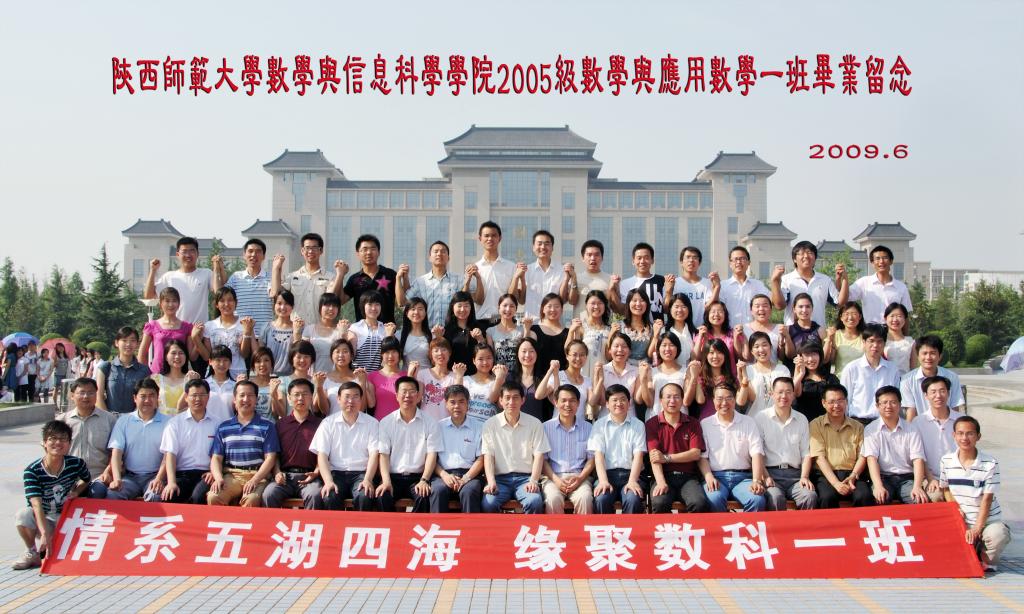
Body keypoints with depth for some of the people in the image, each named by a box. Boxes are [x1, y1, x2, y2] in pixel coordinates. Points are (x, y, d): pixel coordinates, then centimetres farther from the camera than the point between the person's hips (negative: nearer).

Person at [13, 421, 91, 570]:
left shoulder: (76, 464, -10)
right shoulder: (32, 471, -17)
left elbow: (86, 480, 15)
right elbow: (37, 505, -27)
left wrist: (76, 492, -7)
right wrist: (45, 533, -37)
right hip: (42, 518, -1)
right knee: (23, 515, -34)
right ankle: (32, 553, -8)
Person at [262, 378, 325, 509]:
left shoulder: (319, 424, 11)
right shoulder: (281, 424, 17)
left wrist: (316, 473, -8)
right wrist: (277, 473, -2)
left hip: (309, 476, -2)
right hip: (285, 475, 2)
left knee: (315, 496, -33)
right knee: (268, 495, -29)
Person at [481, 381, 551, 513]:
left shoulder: (534, 424, 8)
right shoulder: (490, 424, 8)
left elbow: (539, 455, 4)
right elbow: (488, 455, 2)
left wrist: (533, 481, -11)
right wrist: (491, 482, -13)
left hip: (525, 477, 0)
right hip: (500, 478, 0)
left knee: (535, 502, -32)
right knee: (488, 504, -30)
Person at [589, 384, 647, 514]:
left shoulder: (638, 425, 10)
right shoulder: (600, 425, 10)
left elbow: (638, 456, 0)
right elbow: (598, 455, 0)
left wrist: (632, 481, -16)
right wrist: (603, 481, -15)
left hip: (630, 473, 0)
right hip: (607, 473, 0)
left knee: (633, 499, -31)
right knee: (601, 499, -30)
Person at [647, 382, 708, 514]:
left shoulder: (692, 424, 13)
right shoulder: (652, 424, 6)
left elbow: (696, 453, 1)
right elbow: (654, 456, -5)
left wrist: (666, 458, -7)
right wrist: (661, 482, -20)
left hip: (688, 477, 1)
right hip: (664, 476, -1)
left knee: (699, 503, -29)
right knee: (659, 503, -32)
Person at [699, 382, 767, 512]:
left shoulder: (748, 422, 12)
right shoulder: (705, 424, 12)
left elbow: (757, 453, 3)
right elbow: (702, 456, 6)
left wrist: (756, 481, -12)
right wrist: (709, 477, -13)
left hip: (743, 477, 1)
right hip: (716, 476, -1)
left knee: (757, 500, -31)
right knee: (715, 499, -35)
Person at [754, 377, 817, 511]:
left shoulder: (801, 419, 16)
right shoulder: (761, 418, 4)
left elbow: (806, 453, 12)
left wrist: (804, 477, -2)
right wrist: (765, 476, -14)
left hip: (795, 473, 3)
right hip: (770, 472, -3)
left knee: (810, 496, -27)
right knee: (776, 497, -33)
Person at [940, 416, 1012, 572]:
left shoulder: (990, 464, -10)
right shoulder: (947, 461, 0)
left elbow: (987, 499, -11)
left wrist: (976, 529, -16)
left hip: (986, 520, -3)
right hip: (959, 521, 3)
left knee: (999, 535, -35)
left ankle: (987, 559, 1)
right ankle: (974, 550, 16)